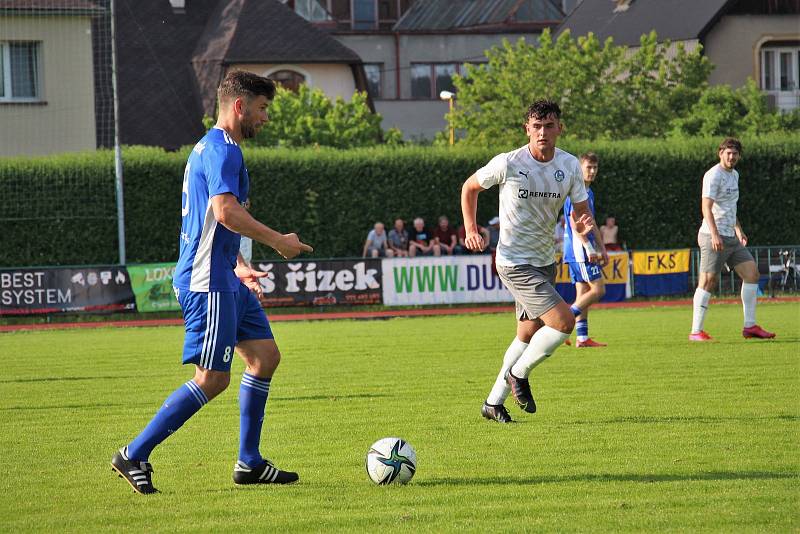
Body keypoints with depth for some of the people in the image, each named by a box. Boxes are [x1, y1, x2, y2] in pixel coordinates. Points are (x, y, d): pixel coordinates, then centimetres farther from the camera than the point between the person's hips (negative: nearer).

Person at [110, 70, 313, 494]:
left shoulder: (210, 148, 20)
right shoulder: (223, 149, -13)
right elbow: (226, 212, -26)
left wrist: (239, 268, 25)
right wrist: (278, 242, -16)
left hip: (224, 280, 11)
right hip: (207, 281, -11)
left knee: (265, 356, 11)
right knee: (212, 379, -10)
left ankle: (249, 462, 15)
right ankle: (134, 456, -5)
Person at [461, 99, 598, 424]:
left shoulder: (570, 166, -1)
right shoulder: (507, 164, -14)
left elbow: (581, 212, 3)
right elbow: (470, 187, 4)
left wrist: (584, 227, -20)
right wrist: (471, 229, -3)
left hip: (545, 261, 7)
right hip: (515, 263, -7)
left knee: (528, 336, 13)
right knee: (564, 321, -19)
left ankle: (494, 402, 27)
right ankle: (518, 375, 2)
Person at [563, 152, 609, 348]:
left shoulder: (589, 192, 19)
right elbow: (574, 223, -18)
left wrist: (602, 249, 25)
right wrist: (588, 247, -22)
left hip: (579, 252, 10)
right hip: (578, 249, -10)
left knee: (583, 292, 8)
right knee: (598, 289, -12)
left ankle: (582, 338, 7)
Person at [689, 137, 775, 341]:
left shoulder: (734, 175, 17)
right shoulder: (714, 175, -12)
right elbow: (706, 206, -22)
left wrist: (738, 230, 29)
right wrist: (715, 234, -32)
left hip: (730, 238, 9)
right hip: (713, 237, -9)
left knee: (752, 273, 3)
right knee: (708, 281, -8)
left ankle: (750, 326, 6)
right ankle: (696, 332, -4)